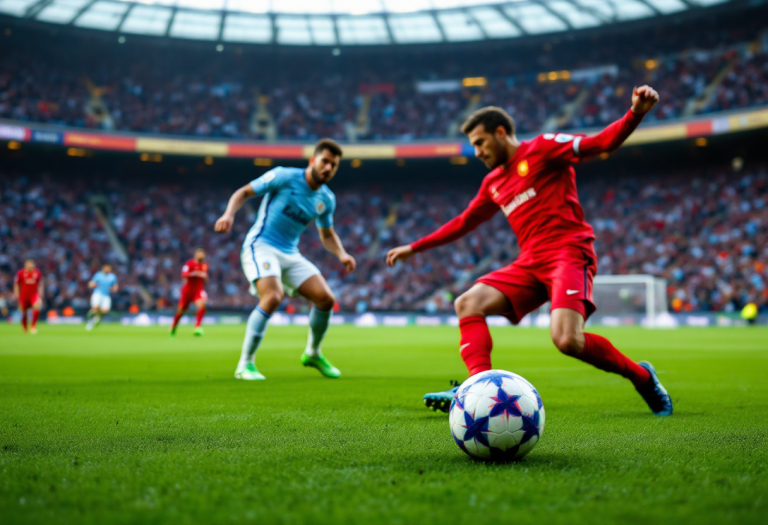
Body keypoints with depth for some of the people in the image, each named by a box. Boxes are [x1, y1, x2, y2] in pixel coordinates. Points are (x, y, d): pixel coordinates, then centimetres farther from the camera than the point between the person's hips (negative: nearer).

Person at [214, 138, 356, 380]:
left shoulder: (327, 199, 8)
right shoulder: (284, 177, -9)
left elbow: (327, 235, 22)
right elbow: (243, 192, -3)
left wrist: (341, 254, 3)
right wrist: (229, 214, -22)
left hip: (290, 254, 6)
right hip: (261, 245, -6)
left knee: (326, 299, -7)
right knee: (273, 297, -30)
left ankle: (312, 353, 19)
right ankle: (245, 364, -18)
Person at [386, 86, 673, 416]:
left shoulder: (542, 148, 2)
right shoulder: (493, 182, 22)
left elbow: (602, 142, -7)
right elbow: (463, 223, 32)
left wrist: (636, 113, -25)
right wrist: (414, 248, 35)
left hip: (569, 253, -7)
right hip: (531, 263, 7)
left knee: (566, 340, -26)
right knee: (468, 303, -12)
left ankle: (640, 375, -1)